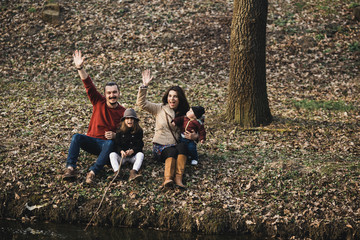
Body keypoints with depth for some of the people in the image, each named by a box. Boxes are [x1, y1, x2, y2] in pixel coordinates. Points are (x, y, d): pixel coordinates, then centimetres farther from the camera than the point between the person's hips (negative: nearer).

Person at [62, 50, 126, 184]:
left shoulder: (123, 112, -1)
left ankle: (93, 172, -49)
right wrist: (80, 68, -21)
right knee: (77, 137, -27)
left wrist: (115, 136, -22)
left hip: (108, 144, -2)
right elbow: (89, 85, -9)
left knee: (110, 143, -37)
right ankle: (70, 168, -37)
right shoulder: (99, 102, 2)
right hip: (92, 141, 2)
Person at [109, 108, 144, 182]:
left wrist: (132, 150, -23)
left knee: (141, 154, -30)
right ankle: (117, 172, -50)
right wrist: (121, 151, -22)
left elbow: (139, 145, -3)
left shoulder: (139, 131, 1)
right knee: (112, 154, -25)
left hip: (133, 155, -1)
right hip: (121, 154, 1)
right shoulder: (120, 131, 4)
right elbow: (117, 144, 0)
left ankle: (133, 172, -53)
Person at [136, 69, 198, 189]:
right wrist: (144, 86, -17)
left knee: (182, 146, -35)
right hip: (160, 147, -2)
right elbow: (141, 103, -4)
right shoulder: (160, 109, 7)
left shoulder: (184, 114, 11)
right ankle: (168, 179, -61)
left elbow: (196, 129, 16)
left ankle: (178, 178, -50)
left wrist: (194, 136, -9)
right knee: (172, 151, -37)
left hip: (176, 145, 2)